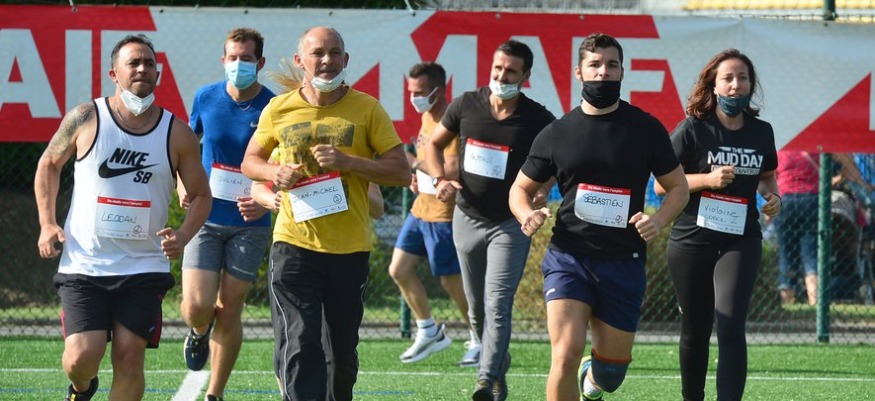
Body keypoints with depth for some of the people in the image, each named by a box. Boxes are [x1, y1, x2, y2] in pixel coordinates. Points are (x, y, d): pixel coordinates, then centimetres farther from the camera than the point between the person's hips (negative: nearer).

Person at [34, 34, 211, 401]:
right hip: (83, 264, -1)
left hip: (144, 268, 1)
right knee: (82, 357, -12)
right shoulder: (86, 119, -3)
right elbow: (49, 164, 13)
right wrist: (47, 225, 2)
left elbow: (200, 195, 10)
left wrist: (182, 236, -10)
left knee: (130, 358, -5)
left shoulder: (177, 134, 0)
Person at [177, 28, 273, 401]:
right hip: (206, 217, 1)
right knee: (197, 307, -11)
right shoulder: (206, 98, -1)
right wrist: (183, 185, 1)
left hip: (250, 223, -1)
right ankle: (199, 332, 27)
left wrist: (267, 202, -21)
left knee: (229, 310, 3)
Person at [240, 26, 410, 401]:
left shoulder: (366, 109, 0)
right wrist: (275, 173, -6)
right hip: (294, 245, 0)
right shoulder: (278, 109, 4)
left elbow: (401, 171, -2)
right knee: (298, 345, -11)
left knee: (343, 349, 12)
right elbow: (250, 161, 18)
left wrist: (348, 162, -17)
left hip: (350, 248, 0)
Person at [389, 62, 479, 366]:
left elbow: (453, 169, -29)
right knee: (399, 270, 10)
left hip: (444, 213, -10)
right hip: (421, 208, 10)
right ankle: (429, 333, 23)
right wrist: (417, 177, 7)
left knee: (452, 281, 0)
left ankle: (481, 341, 15)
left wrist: (417, 164, -22)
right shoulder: (427, 117, 10)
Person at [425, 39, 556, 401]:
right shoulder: (466, 106, -2)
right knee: (476, 308, 13)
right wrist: (439, 179, -6)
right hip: (468, 218, 4)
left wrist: (542, 190, -17)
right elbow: (434, 144, 12)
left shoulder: (538, 120, -10)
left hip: (510, 223, -4)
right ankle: (498, 363, 34)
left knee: (497, 305, -16)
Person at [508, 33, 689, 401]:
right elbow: (520, 187, 14)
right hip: (569, 257, -1)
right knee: (566, 354, -21)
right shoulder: (556, 134, 4)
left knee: (612, 369, 10)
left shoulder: (645, 129, 2)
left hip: (624, 263, 1)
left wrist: (658, 220, -13)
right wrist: (527, 215, -10)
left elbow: (678, 187, 9)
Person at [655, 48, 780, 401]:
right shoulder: (693, 129, -6)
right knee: (695, 330, 10)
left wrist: (772, 196, 2)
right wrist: (707, 179, -19)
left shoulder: (761, 132, 6)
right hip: (692, 240, -1)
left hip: (741, 240, 1)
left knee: (731, 327, -16)